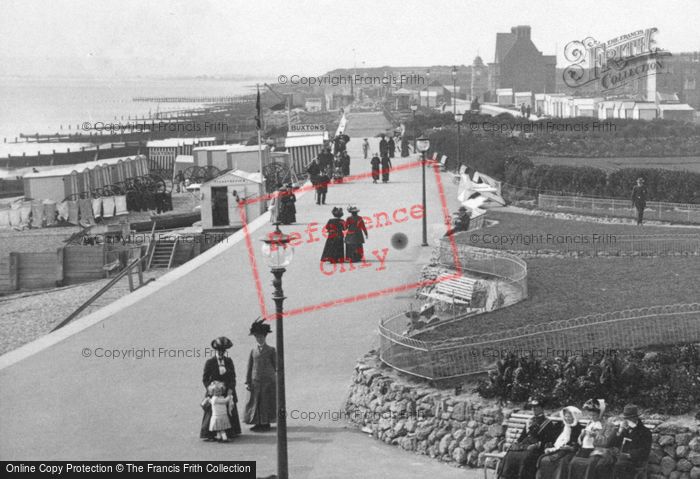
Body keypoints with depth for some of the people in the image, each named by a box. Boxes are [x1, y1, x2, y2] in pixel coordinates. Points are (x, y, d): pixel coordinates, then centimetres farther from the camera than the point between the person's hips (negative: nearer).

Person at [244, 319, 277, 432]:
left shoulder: (271, 350, 3)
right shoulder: (253, 351, 7)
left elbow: (276, 366, 4)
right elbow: (249, 367, 8)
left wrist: (277, 379, -1)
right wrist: (248, 382, 3)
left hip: (268, 380, -2)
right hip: (256, 381, 2)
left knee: (267, 403, 0)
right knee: (255, 402, 1)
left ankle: (266, 423, 8)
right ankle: (258, 423, 10)